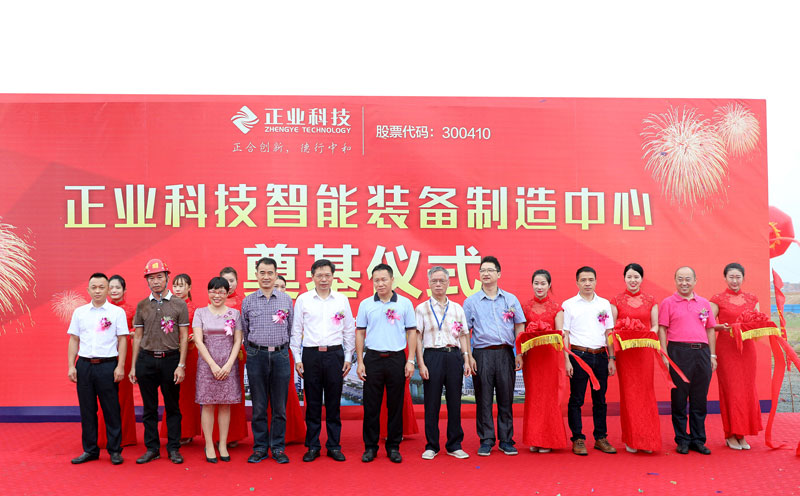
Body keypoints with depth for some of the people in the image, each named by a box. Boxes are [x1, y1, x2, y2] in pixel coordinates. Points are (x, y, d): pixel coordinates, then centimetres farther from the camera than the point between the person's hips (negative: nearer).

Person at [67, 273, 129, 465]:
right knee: (87, 409, 8)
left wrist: (120, 366, -6)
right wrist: (71, 366, 4)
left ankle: (115, 450, 11)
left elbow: (122, 340, 0)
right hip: (84, 365, 3)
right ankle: (90, 450, 20)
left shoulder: (117, 312, 2)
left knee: (111, 409, 1)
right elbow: (74, 340, 11)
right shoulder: (79, 312, 10)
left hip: (107, 365, -3)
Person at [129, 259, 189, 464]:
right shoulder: (142, 306, 9)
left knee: (172, 407, 4)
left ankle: (174, 448, 13)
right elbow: (138, 337, 11)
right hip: (146, 360, 2)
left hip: (170, 359, -2)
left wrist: (181, 365, -7)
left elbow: (184, 337, 0)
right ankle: (152, 448, 17)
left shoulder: (179, 305, 1)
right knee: (149, 407, 7)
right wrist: (133, 366, 7)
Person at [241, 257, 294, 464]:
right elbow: (244, 331, 14)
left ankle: (278, 447, 14)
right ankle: (260, 447, 16)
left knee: (279, 406, 4)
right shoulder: (248, 301, 5)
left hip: (280, 355, 0)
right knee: (259, 406, 5)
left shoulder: (286, 300, 6)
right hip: (256, 356, 0)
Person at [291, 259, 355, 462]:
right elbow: (296, 331, 6)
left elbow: (349, 331, 9)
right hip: (311, 354, 0)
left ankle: (334, 446, 16)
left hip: (335, 354, 1)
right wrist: (297, 358, 1)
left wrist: (348, 358, 5)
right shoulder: (303, 299, 4)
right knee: (312, 402, 5)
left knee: (334, 402, 6)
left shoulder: (342, 300, 6)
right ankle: (312, 447, 16)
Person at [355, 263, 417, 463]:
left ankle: (393, 447, 17)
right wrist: (360, 362, 0)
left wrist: (410, 360, -2)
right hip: (372, 358, 1)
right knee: (371, 405, 4)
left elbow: (411, 332, 4)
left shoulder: (404, 303, 3)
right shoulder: (365, 304, 5)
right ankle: (370, 447, 15)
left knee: (396, 405, 5)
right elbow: (360, 333, 7)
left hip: (397, 358, 0)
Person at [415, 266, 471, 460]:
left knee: (455, 402, 5)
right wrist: (421, 364, -8)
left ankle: (454, 445, 16)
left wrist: (466, 360, 5)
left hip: (454, 356, 3)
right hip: (432, 355, -2)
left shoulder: (457, 308, 12)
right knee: (432, 402, 1)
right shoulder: (422, 309, 4)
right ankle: (431, 446, 13)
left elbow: (463, 336, 14)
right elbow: (417, 338, 0)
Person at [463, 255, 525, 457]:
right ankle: (486, 440, 13)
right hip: (482, 354, -1)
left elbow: (519, 327, 11)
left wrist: (519, 354, 3)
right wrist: (468, 357, -6)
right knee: (483, 399, 2)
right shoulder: (471, 302, 5)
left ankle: (506, 440, 16)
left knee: (506, 398, 6)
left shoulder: (511, 299, 9)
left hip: (505, 353, 1)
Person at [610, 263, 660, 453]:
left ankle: (647, 439, 10)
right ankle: (631, 440, 9)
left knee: (646, 391, 1)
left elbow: (655, 326, 9)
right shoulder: (616, 300, 4)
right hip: (624, 351, -1)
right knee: (628, 393, 1)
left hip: (644, 350, 1)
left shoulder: (650, 300, 9)